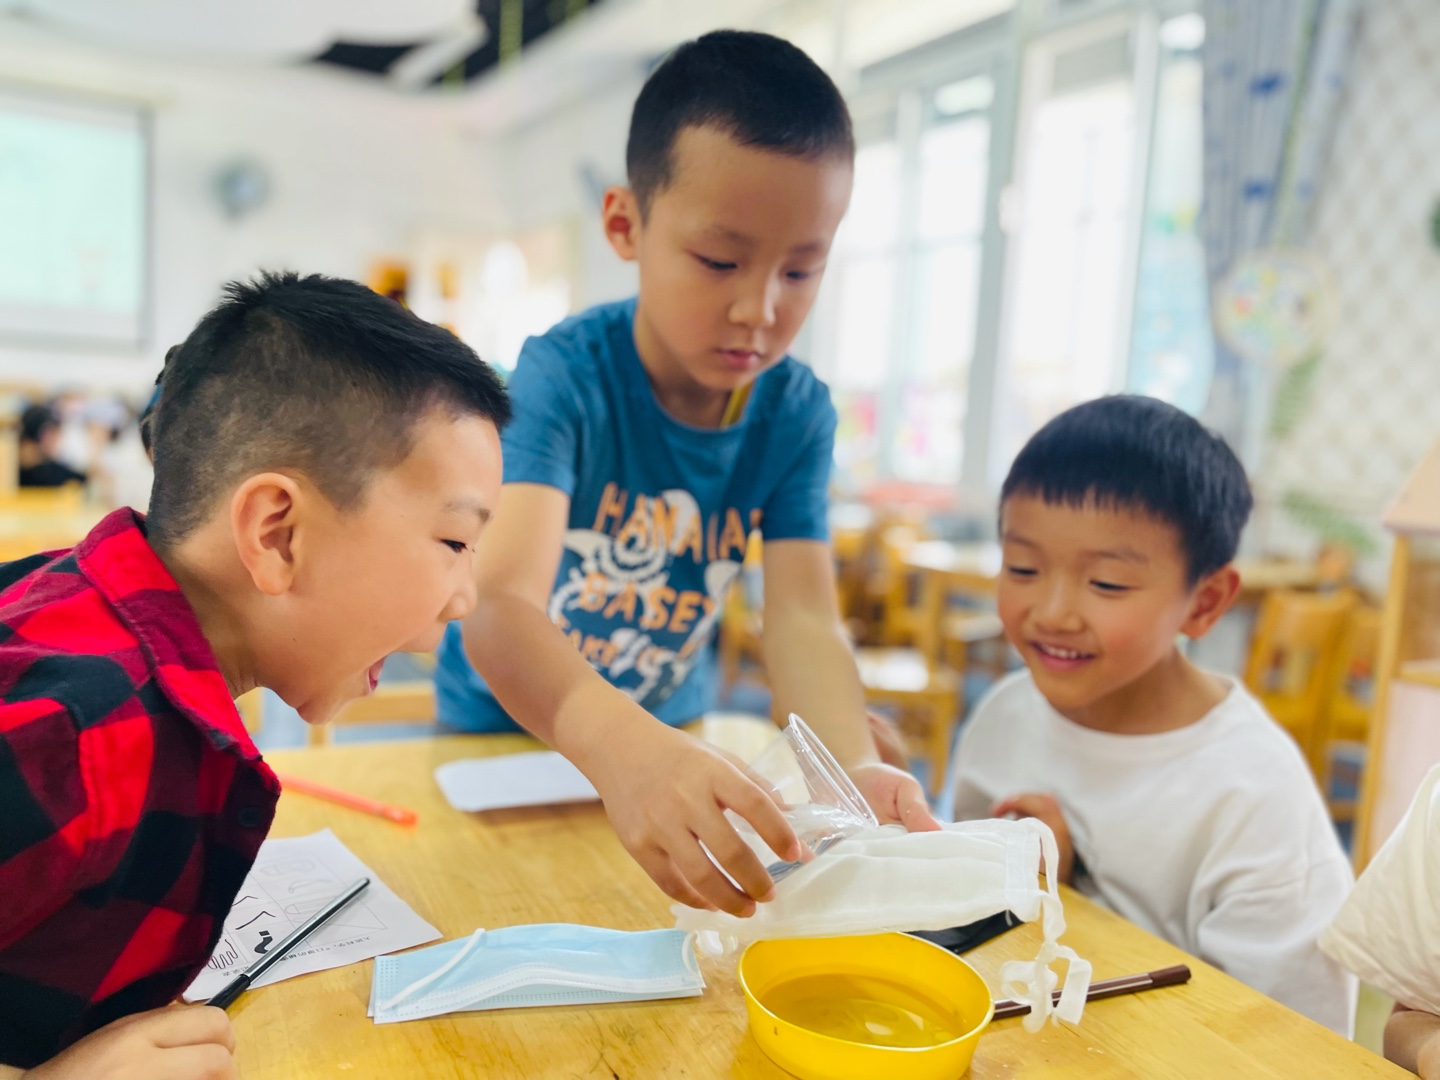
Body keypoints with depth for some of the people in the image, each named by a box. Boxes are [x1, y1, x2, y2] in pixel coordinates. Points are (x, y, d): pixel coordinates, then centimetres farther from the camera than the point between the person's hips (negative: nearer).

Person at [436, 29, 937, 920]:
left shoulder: (797, 411, -11)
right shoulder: (564, 376, -23)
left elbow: (803, 614, -17)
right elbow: (498, 608, -37)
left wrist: (851, 766, -37)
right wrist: (625, 749, -56)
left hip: (669, 739, 2)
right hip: (503, 735, -1)